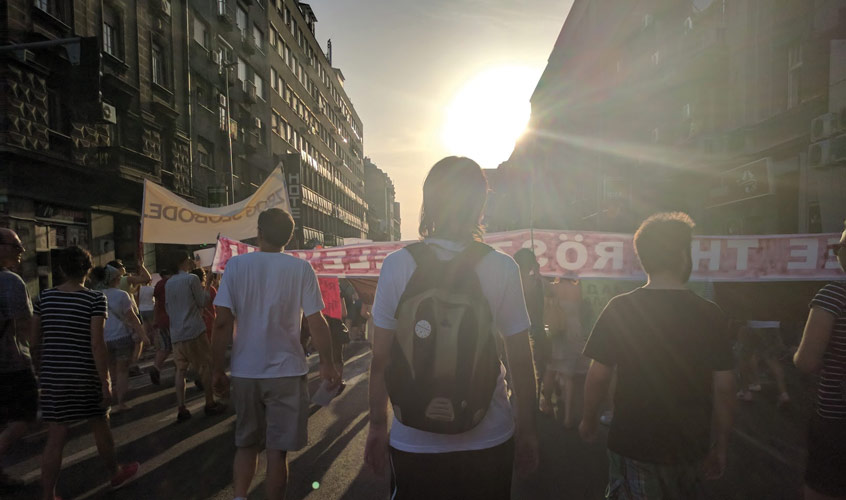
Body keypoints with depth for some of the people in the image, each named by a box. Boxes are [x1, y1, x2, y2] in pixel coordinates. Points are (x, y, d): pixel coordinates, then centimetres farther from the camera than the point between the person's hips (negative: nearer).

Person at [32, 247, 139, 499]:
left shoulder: (44, 297, 3)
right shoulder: (95, 299, -11)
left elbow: (35, 341, 7)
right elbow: (97, 344, -16)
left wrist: (40, 372, 19)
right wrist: (106, 381, -12)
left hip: (53, 375, 4)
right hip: (85, 375, -3)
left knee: (55, 437, 8)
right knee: (100, 426, 16)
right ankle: (115, 473, 36)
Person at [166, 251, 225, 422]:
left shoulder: (168, 283, 10)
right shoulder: (191, 279, -10)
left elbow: (167, 307, 17)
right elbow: (203, 302, -6)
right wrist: (205, 290, 10)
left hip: (176, 333, 6)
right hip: (194, 330, -6)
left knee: (180, 369, 9)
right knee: (206, 366, 5)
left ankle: (181, 409, 7)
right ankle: (210, 404, 12)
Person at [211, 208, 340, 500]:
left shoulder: (236, 265, -3)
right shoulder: (301, 269, -6)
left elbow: (222, 323, -7)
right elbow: (316, 323, -8)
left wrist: (219, 370, 4)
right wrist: (327, 365, 3)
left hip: (244, 372, 2)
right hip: (286, 371, -2)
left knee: (246, 444, 21)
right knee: (277, 449, 9)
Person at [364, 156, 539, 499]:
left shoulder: (397, 265, -10)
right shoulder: (502, 268, -11)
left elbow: (380, 359, -6)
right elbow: (521, 361, -6)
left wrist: (377, 426, 6)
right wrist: (527, 431, 7)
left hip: (413, 442, 0)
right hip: (489, 441, 1)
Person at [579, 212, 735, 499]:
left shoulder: (619, 309, -14)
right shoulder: (712, 316, -9)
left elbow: (598, 377, -10)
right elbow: (724, 389, -5)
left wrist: (589, 420, 7)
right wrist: (720, 448, 7)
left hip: (633, 446, -3)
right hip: (691, 450, 3)